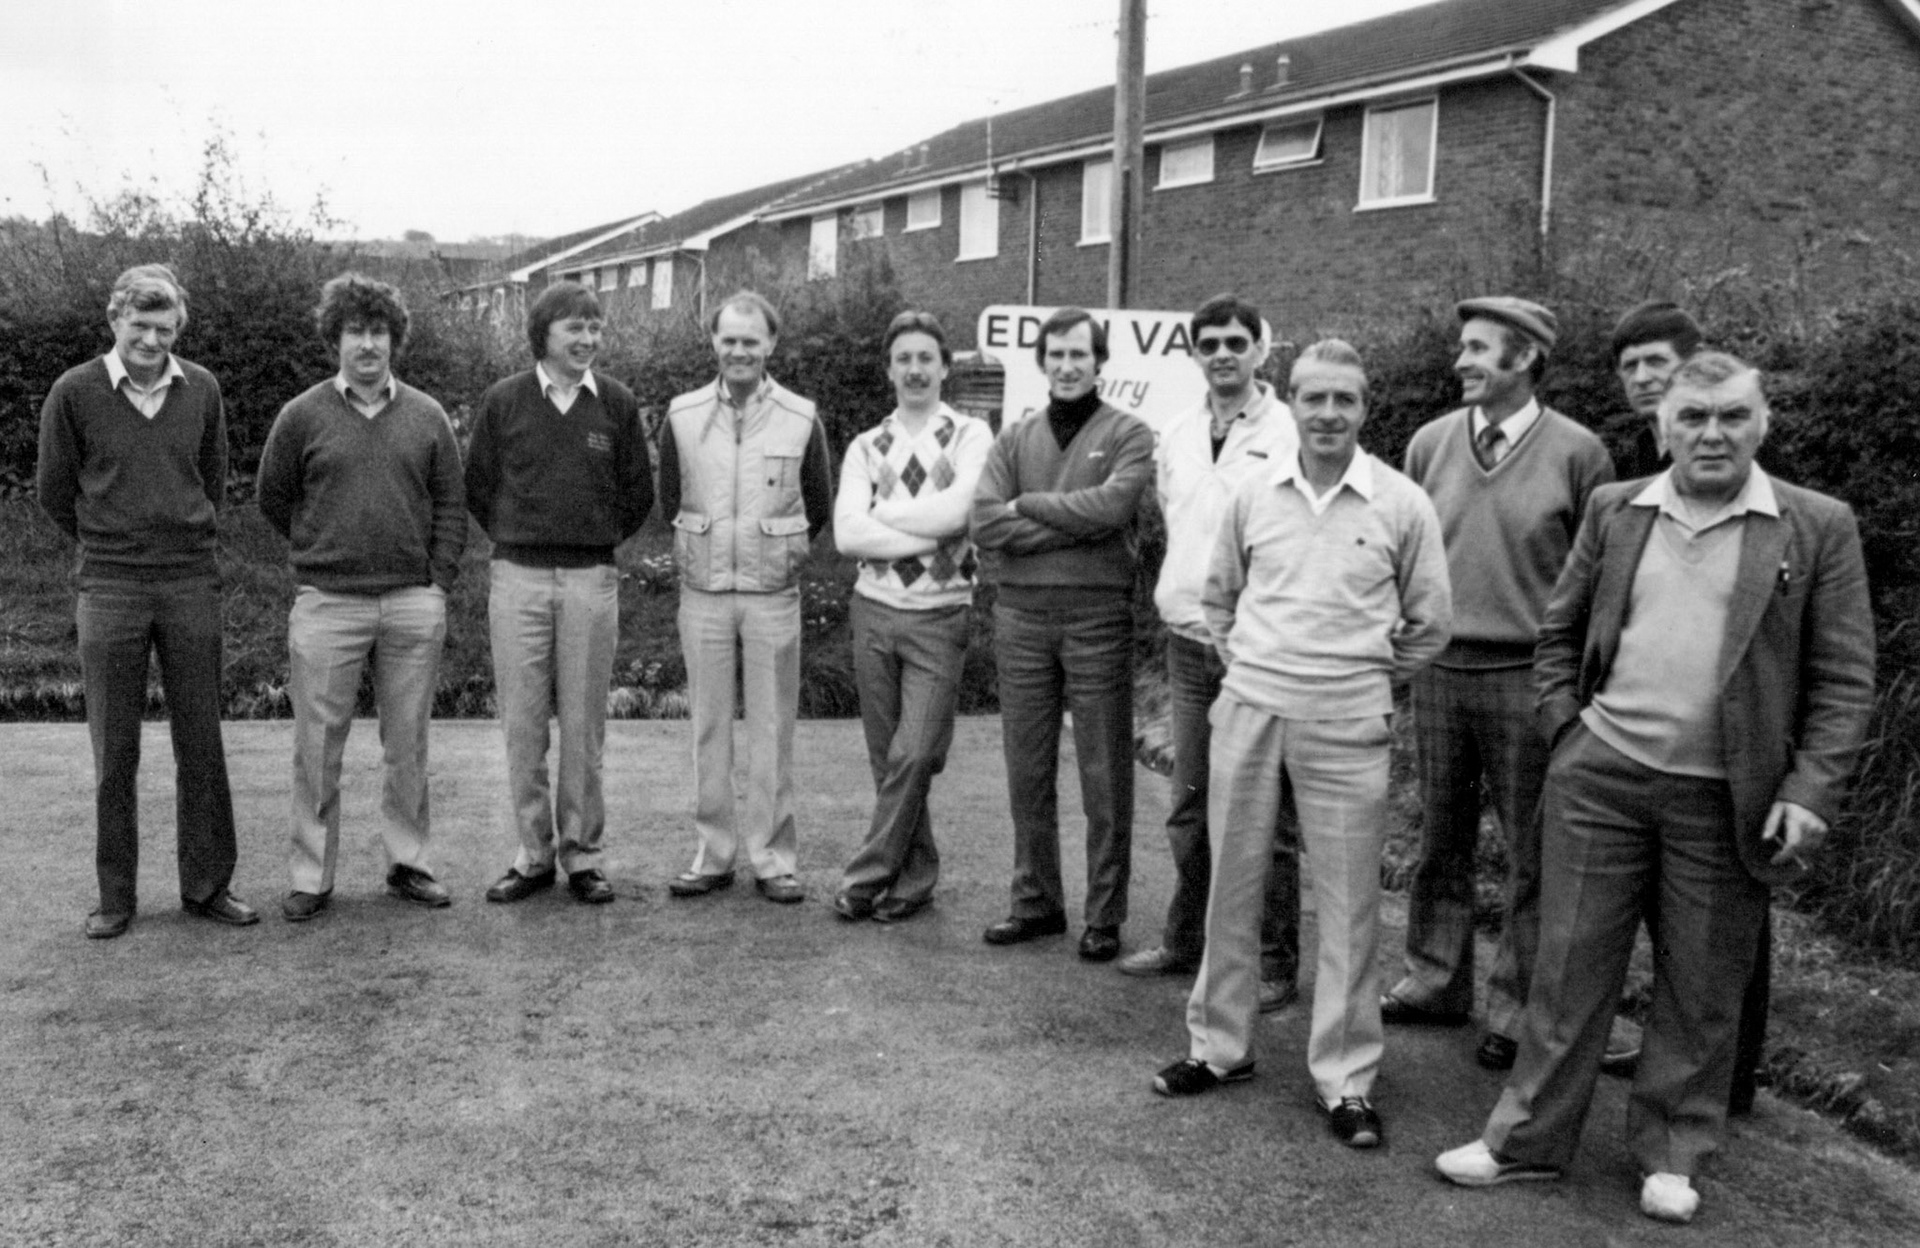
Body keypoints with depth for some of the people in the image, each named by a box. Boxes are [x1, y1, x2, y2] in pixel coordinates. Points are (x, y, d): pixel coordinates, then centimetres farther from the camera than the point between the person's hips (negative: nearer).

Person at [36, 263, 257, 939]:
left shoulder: (201, 389, 3)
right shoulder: (74, 393, -4)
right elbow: (53, 491, 7)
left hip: (192, 585, 2)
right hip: (110, 591, -2)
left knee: (201, 743, 6)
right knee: (114, 750, 5)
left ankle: (207, 885, 16)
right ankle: (114, 896, 15)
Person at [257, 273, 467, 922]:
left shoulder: (427, 417, 7)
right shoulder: (302, 417, 1)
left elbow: (450, 503, 9)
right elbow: (274, 499, 11)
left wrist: (438, 581, 1)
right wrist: (321, 555, 11)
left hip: (413, 603, 2)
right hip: (326, 604, -1)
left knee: (407, 745, 9)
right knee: (317, 749, 3)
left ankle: (409, 862, 21)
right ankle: (311, 876, 12)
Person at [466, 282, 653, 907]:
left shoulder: (618, 403, 4)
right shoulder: (502, 401, 2)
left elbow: (638, 492, 11)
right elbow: (477, 485, 11)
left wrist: (599, 540, 11)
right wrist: (515, 540, 12)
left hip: (592, 580, 0)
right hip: (518, 578, 0)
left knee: (583, 724, 4)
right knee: (522, 721, 3)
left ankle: (581, 852, 13)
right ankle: (533, 852, 13)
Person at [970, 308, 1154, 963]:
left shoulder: (1128, 434, 2)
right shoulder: (1015, 439, 11)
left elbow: (1112, 504, -17)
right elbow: (985, 524, -3)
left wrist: (1028, 504, -8)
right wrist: (1077, 527, -11)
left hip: (1097, 615, -3)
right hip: (1021, 614, 4)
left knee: (1104, 774, 2)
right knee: (1027, 769, 10)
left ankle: (1105, 915, 13)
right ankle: (1036, 901, 24)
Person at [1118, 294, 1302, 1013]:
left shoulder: (1291, 435, -9)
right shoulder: (1175, 437, 10)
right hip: (1188, 639, 6)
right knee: (1189, 806, 14)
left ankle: (1274, 962, 11)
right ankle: (1185, 939, 27)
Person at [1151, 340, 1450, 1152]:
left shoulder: (1402, 505, -3)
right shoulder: (1253, 495, 4)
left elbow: (1429, 622, 7)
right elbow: (1219, 594, 19)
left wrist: (1369, 682, 10)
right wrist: (1244, 663, 13)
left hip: (1346, 725, -2)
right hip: (1247, 710, 3)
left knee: (1347, 904, 3)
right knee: (1232, 884, 11)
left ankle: (1346, 1079, 14)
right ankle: (1220, 1045, 26)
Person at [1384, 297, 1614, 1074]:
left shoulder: (1577, 454, -6)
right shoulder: (1431, 443, 5)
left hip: (1528, 678, -3)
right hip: (1438, 668, 4)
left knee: (1531, 851, 5)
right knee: (1440, 835, 14)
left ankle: (1516, 1010, 18)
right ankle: (1435, 981, 28)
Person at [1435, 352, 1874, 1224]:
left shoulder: (1818, 529, -3)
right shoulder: (1615, 512, 5)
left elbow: (1843, 680, -3)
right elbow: (1559, 631, 14)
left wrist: (1809, 793, -11)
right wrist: (1565, 727, 3)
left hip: (1725, 801, -2)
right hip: (1602, 777, 2)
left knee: (1701, 990, 10)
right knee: (1571, 966, 9)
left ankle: (1670, 1154, 28)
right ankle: (1529, 1140, 22)